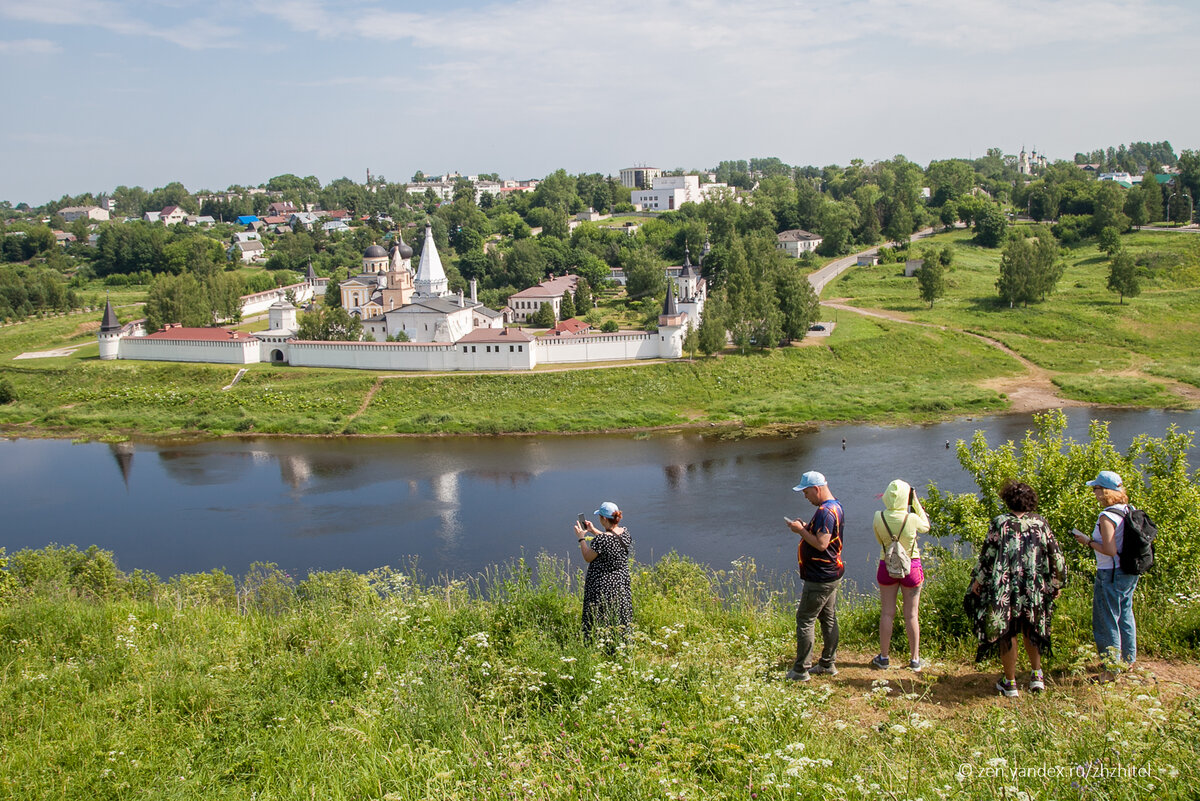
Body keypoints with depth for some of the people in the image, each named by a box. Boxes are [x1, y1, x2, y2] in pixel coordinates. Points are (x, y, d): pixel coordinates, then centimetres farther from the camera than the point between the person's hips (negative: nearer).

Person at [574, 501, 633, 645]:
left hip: (602, 586, -7)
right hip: (621, 582, 7)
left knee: (600, 619, 7)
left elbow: (588, 557, -14)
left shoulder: (601, 539, -28)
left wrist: (581, 538, -3)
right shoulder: (625, 532, -5)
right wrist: (593, 530, 18)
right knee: (620, 615, 19)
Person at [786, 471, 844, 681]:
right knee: (829, 619, 16)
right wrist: (806, 529, 7)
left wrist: (801, 531, -18)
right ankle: (828, 664, 25)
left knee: (805, 620, -4)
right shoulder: (836, 507, 11)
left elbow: (821, 544, -28)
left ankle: (801, 670, 0)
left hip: (820, 579, -11)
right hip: (833, 574, 11)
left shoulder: (824, 511, -22)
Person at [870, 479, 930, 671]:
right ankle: (915, 659, 17)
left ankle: (883, 658, 16)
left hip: (887, 567, 1)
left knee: (887, 614, 10)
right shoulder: (912, 519, -18)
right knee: (911, 615, 8)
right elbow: (926, 526, 5)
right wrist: (916, 504, 6)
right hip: (911, 567, -1)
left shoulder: (878, 517, -12)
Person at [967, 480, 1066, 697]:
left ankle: (1010, 683, 15)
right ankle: (1037, 675, 26)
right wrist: (1057, 584, 17)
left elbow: (988, 555, -10)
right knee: (1030, 629, 24)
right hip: (1035, 588, 3)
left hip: (1005, 588, -3)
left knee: (1006, 633, 9)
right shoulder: (1040, 523, 0)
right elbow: (1056, 557, 3)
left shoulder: (1000, 523, -9)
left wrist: (978, 581, 3)